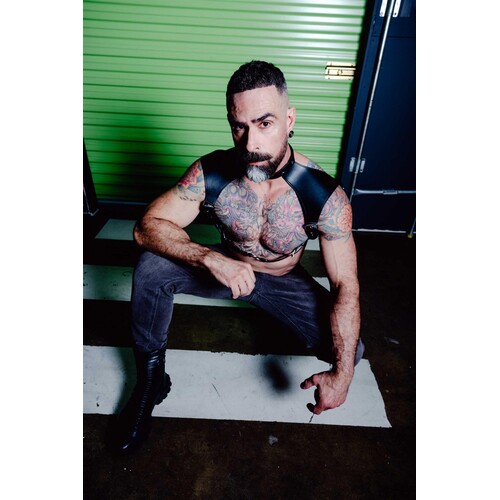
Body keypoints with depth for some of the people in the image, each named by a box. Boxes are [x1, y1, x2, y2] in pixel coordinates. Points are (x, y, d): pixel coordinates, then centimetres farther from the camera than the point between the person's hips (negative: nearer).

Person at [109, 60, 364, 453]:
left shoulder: (325, 196, -27)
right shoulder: (211, 172, -24)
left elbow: (346, 287, -23)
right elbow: (147, 227, -23)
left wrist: (342, 373, -32)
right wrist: (210, 258, -41)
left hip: (283, 282, 0)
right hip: (225, 269, 1)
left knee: (350, 351, -19)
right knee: (151, 267, -23)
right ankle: (151, 381, -2)